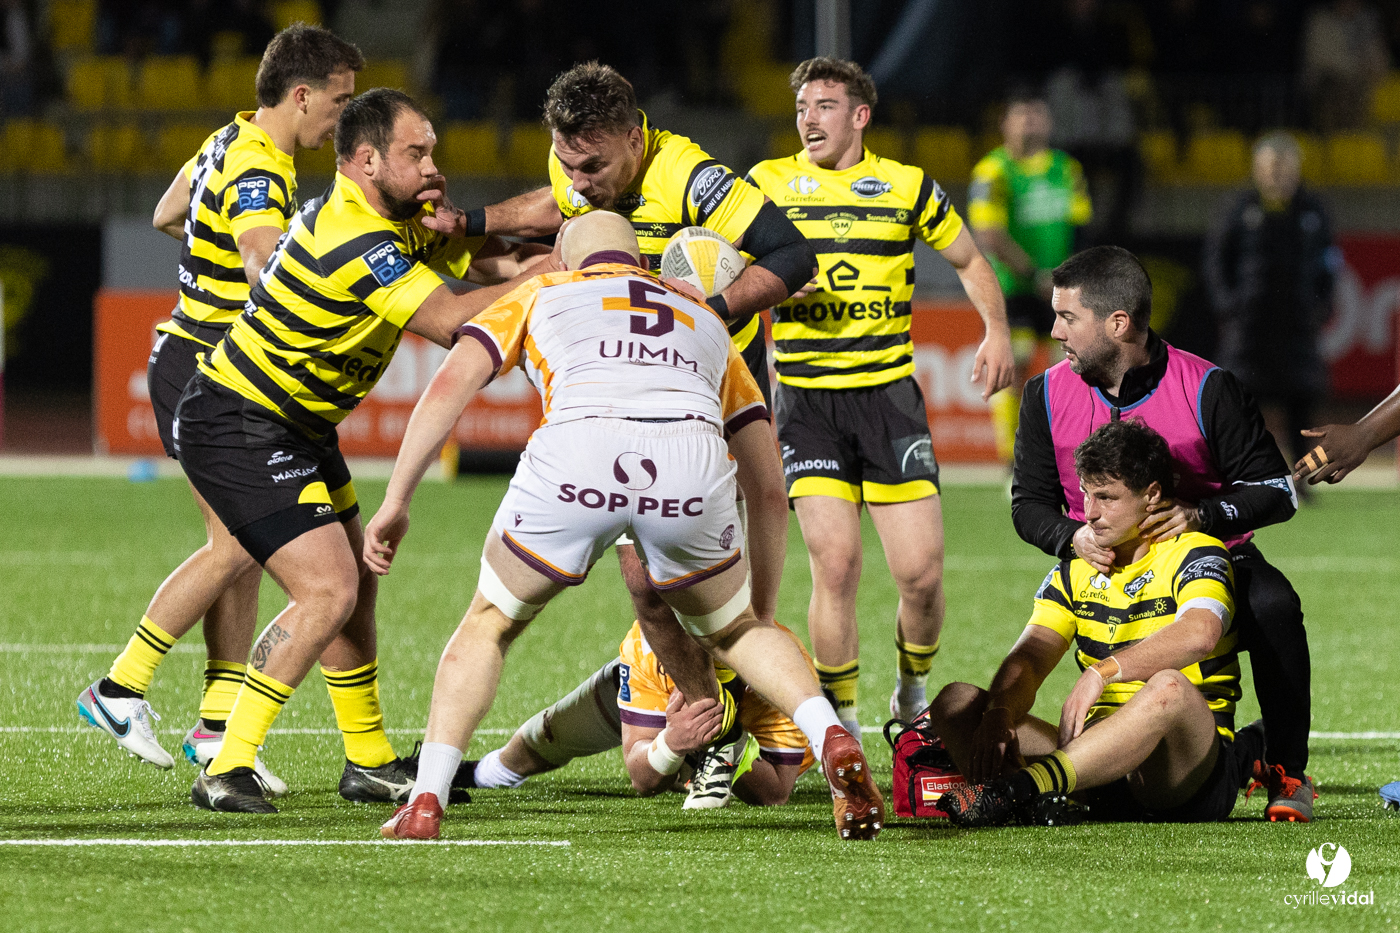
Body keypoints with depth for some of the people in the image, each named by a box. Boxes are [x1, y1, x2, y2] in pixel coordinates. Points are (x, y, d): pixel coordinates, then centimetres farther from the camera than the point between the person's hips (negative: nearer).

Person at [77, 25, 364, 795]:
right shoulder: (254, 172, -21)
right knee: (234, 546, -12)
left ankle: (217, 729, 7)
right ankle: (121, 688, -3)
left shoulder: (235, 142, 10)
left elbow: (166, 215, 26)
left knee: (246, 549, 6)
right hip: (205, 377, -10)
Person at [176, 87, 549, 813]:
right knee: (328, 592, -18)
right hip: (236, 428, -11)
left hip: (294, 428, 11)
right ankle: (226, 771, -16)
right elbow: (450, 320, -28)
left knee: (355, 586, 17)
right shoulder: (353, 241, -27)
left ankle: (369, 763, 31)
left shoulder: (387, 222, 5)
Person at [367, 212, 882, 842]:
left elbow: (449, 386, 17)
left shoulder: (542, 294, 35)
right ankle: (834, 743, 2)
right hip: (693, 460, 2)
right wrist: (760, 616, 47)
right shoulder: (704, 319, 41)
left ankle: (427, 802, 10)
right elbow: (769, 488, 40)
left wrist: (395, 502, 20)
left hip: (575, 445, -2)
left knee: (488, 625, 23)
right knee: (733, 632, 27)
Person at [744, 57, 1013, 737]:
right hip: (805, 397, -1)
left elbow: (969, 260, 19)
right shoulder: (769, 184, 5)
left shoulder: (907, 187, 7)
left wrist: (996, 331, 3)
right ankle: (841, 726, -1)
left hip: (888, 394, 1)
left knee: (920, 572, -6)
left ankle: (914, 689, 23)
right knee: (834, 564, -14)